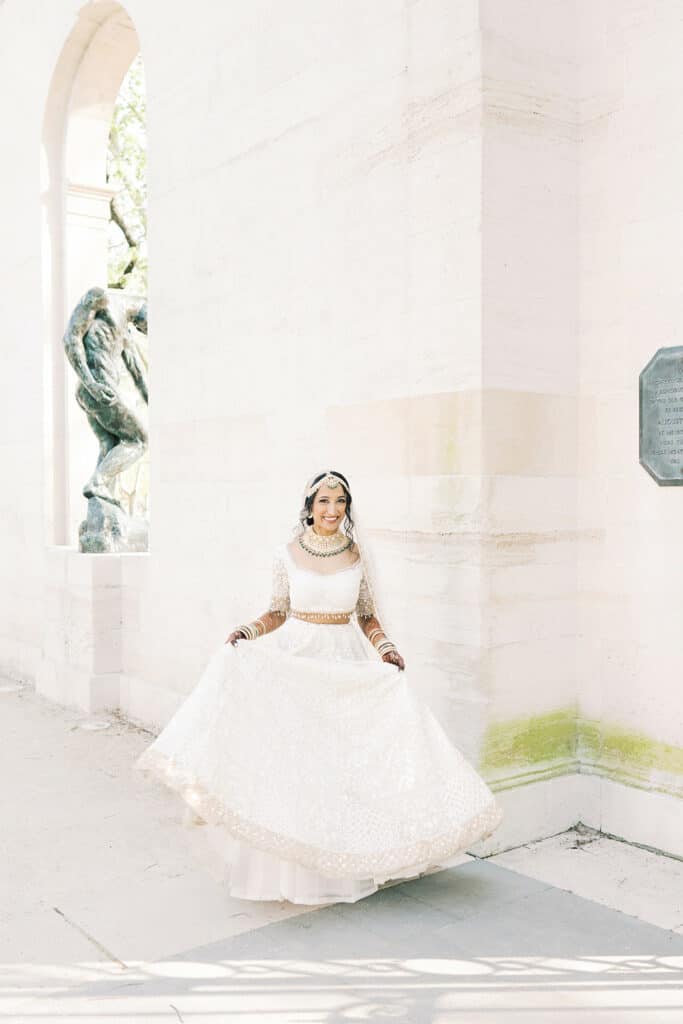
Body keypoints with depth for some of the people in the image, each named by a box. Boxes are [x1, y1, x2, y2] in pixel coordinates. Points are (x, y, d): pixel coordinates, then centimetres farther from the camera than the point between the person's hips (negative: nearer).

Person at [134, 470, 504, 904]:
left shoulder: (360, 554, 1)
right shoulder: (288, 555, -1)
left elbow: (368, 616, 8)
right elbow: (277, 613, 7)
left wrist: (385, 648, -8)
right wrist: (247, 632, -9)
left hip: (346, 665, 1)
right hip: (294, 661, -1)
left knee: (344, 760, 2)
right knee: (291, 763, 1)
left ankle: (347, 864, 18)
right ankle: (292, 868, 14)